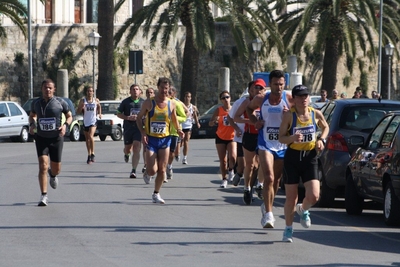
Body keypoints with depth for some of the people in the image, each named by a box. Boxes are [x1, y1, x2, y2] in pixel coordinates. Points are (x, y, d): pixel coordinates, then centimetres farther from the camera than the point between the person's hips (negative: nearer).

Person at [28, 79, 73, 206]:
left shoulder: (60, 102, -5)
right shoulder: (36, 103, 1)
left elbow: (69, 116, 8)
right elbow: (32, 115, 19)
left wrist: (65, 125, -12)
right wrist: (32, 124, -2)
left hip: (56, 138, 0)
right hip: (41, 138, 0)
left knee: (56, 169, 8)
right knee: (43, 166, -16)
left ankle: (52, 174, 49)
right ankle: (44, 196, -13)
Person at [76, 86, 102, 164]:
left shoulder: (96, 101, 1)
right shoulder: (83, 100, -1)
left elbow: (99, 106, 24)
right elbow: (77, 112, 1)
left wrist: (99, 113, 9)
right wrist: (81, 108, -19)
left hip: (93, 121, -2)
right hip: (85, 122, 2)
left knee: (91, 136, -23)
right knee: (87, 139, 12)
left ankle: (92, 154, -15)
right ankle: (89, 156, 25)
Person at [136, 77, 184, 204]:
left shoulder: (171, 104, 2)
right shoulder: (149, 102, -7)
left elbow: (174, 119, 15)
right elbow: (139, 118, 1)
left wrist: (179, 130, -5)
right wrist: (143, 133, -13)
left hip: (165, 140, 3)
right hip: (151, 140, -3)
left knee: (162, 170, 2)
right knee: (153, 170, -10)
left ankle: (156, 194, 18)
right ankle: (147, 173, 26)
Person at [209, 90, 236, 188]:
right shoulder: (218, 110, -3)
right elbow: (210, 123, -4)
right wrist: (214, 121, -26)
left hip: (231, 137, -1)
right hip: (220, 137, 1)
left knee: (232, 157, -20)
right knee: (222, 160, 3)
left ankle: (231, 170, 11)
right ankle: (224, 179, 14)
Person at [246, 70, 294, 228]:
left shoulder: (290, 99, -5)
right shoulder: (261, 99, -1)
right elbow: (249, 109, 19)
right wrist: (254, 121, 2)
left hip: (283, 145, 1)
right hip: (265, 144, -1)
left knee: (276, 180, 15)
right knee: (269, 178, -16)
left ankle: (267, 206, 37)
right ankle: (268, 214, -15)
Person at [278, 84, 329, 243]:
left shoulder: (316, 114, 0)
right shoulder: (289, 116, -7)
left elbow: (325, 127, 20)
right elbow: (281, 138, -6)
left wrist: (321, 139, 3)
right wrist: (292, 138, -25)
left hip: (310, 157, 2)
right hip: (292, 157, -2)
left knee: (313, 196, -12)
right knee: (291, 197, 3)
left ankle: (303, 210, 24)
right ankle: (288, 229, 22)